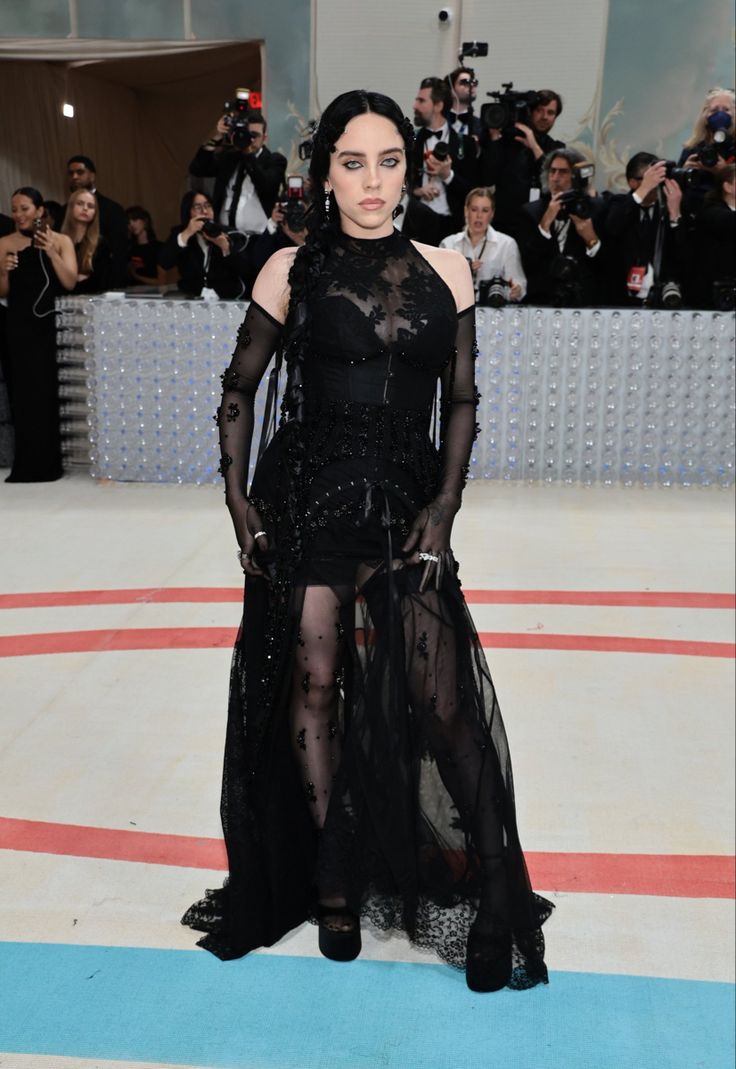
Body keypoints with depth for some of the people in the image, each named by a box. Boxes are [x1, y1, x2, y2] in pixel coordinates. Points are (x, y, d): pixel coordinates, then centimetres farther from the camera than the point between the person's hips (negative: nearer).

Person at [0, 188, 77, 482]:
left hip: (51, 325, -1)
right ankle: (27, 464, 6)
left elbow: (70, 283, -6)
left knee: (48, 391, -2)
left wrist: (51, 252, -17)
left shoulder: (61, 241, 4)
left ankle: (46, 463, 7)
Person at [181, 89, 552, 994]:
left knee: (443, 696, -4)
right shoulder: (293, 270, 1)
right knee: (313, 681, 3)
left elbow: (461, 401, 7)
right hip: (307, 495, 0)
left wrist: (444, 504, -2)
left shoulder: (444, 270, 5)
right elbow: (238, 390, 7)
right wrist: (237, 496, -1)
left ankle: (495, 893, 10)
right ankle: (332, 886, 21)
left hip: (407, 500, 1)